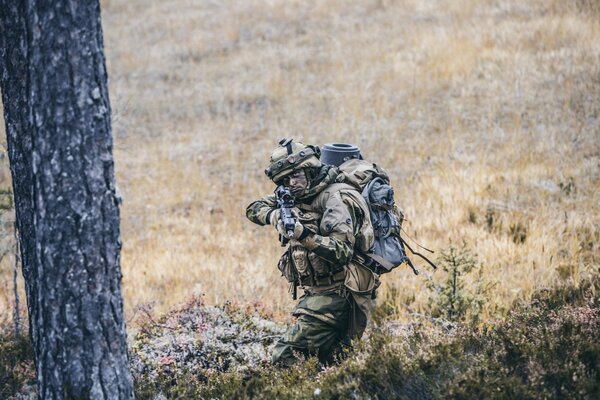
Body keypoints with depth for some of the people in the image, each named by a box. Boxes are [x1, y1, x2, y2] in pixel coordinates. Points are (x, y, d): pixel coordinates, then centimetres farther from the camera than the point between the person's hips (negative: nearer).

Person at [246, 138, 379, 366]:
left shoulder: (334, 198, -16)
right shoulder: (298, 198, 10)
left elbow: (343, 251, -26)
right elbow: (253, 209, 10)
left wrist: (304, 235, -37)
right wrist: (274, 216, -12)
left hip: (336, 295, -10)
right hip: (316, 293, 10)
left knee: (285, 355, -17)